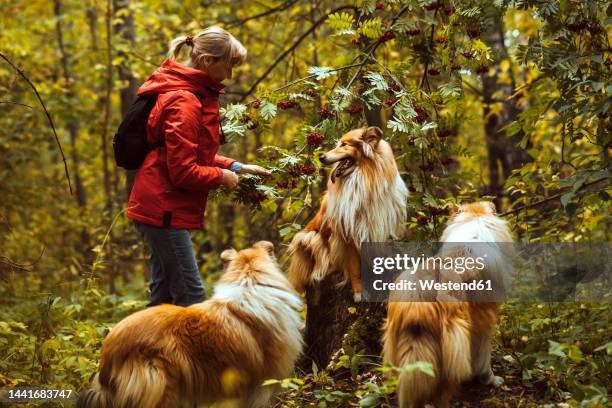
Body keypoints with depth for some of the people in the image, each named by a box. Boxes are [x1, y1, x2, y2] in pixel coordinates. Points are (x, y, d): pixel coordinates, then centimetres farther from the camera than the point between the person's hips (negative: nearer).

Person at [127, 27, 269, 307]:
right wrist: (221, 176, -7)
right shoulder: (184, 103, -18)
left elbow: (196, 155, 21)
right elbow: (183, 171, -21)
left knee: (164, 293, 14)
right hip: (163, 210, -11)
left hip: (158, 208, 11)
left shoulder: (195, 95, 14)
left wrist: (235, 167, 10)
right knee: (190, 294, -9)